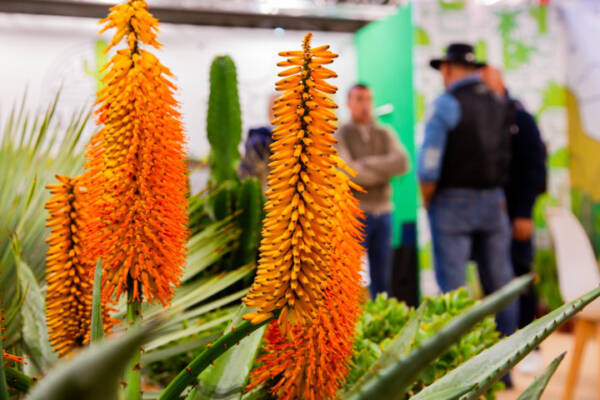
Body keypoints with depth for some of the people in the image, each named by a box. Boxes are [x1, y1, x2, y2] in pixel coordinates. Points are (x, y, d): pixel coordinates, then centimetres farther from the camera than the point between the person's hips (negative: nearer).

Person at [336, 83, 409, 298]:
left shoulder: (385, 135, 10)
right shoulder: (339, 136, -2)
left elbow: (402, 163, -8)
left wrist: (367, 163, -15)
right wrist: (384, 172, -7)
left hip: (382, 212, 4)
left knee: (382, 279, 8)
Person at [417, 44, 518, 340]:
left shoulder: (447, 103, -9)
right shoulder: (499, 103, 10)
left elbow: (429, 163, -14)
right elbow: (504, 157, 14)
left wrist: (426, 201, -2)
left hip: (454, 201, -5)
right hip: (494, 200, 6)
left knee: (452, 285, -1)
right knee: (499, 282, 11)